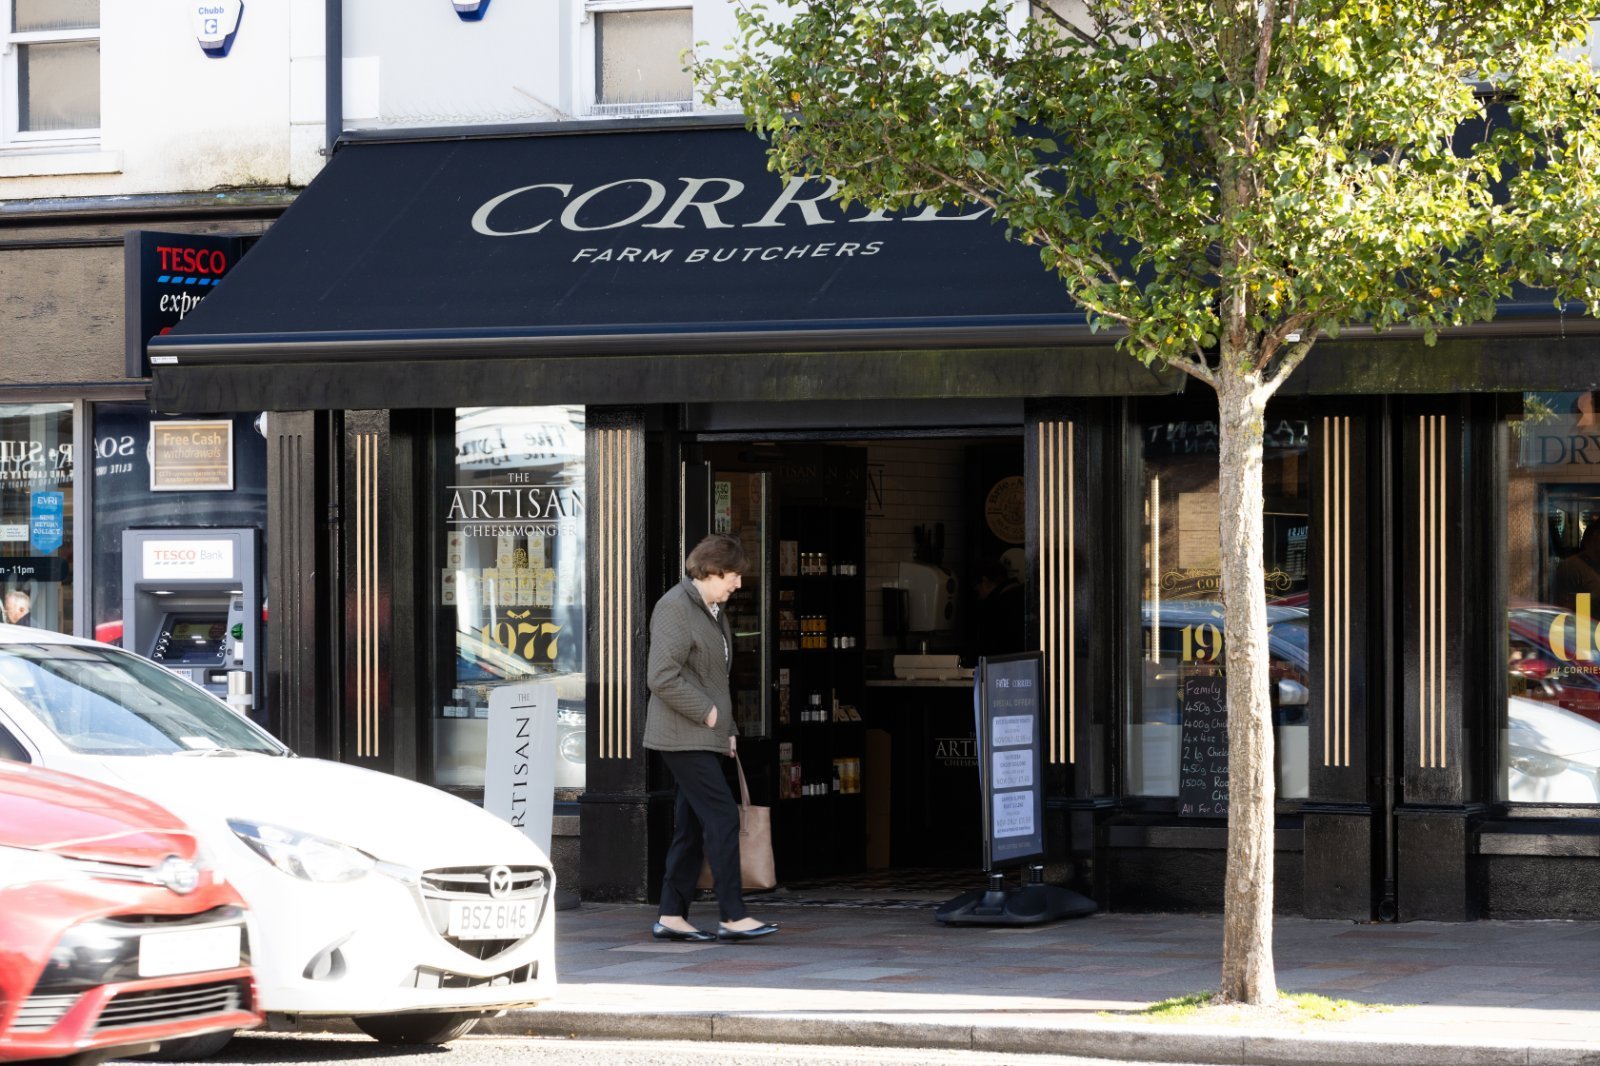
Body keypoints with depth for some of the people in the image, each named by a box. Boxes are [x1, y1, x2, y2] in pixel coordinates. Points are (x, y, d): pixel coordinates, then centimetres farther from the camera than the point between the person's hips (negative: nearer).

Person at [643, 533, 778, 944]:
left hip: (706, 737, 10)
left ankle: (671, 917, 11)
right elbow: (662, 677, -22)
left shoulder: (713, 610, 18)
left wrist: (727, 729, 16)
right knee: (722, 817, -14)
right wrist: (708, 713, -16)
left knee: (691, 825, 8)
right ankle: (733, 917, -14)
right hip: (682, 736, -10)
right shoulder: (675, 608, -13)